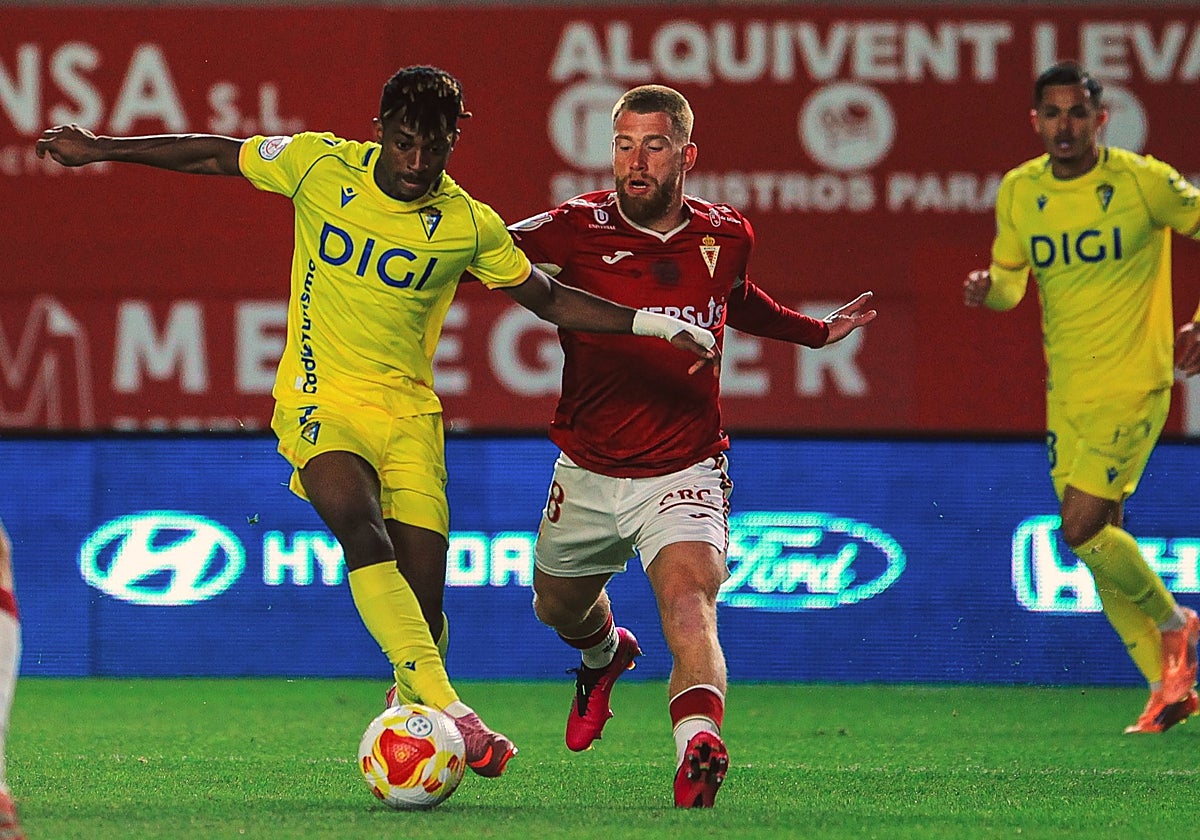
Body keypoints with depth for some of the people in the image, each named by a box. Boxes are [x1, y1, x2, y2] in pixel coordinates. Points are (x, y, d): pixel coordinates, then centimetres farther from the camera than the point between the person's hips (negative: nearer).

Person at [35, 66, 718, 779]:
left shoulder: (470, 227, -2)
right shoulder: (320, 164, -5)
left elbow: (549, 300, 11)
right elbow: (215, 156, 10)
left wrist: (655, 324, 1)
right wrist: (98, 150, 12)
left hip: (409, 412, 2)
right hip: (320, 399, -2)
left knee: (424, 608, -8)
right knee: (361, 527, -31)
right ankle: (448, 709, -38)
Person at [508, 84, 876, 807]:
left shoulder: (727, 236, -1)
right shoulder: (578, 228, -11)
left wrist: (817, 332, 25)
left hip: (683, 475, -2)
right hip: (587, 475, 2)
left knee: (689, 604, -29)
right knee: (559, 608, 25)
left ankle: (696, 748, -51)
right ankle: (605, 653, 63)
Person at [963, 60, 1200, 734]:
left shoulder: (1143, 181, -11)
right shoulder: (1019, 192, 3)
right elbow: (1010, 283, 12)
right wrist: (988, 291, -11)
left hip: (1134, 382, -6)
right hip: (1067, 393, 6)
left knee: (1083, 529, -16)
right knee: (1100, 538, 6)